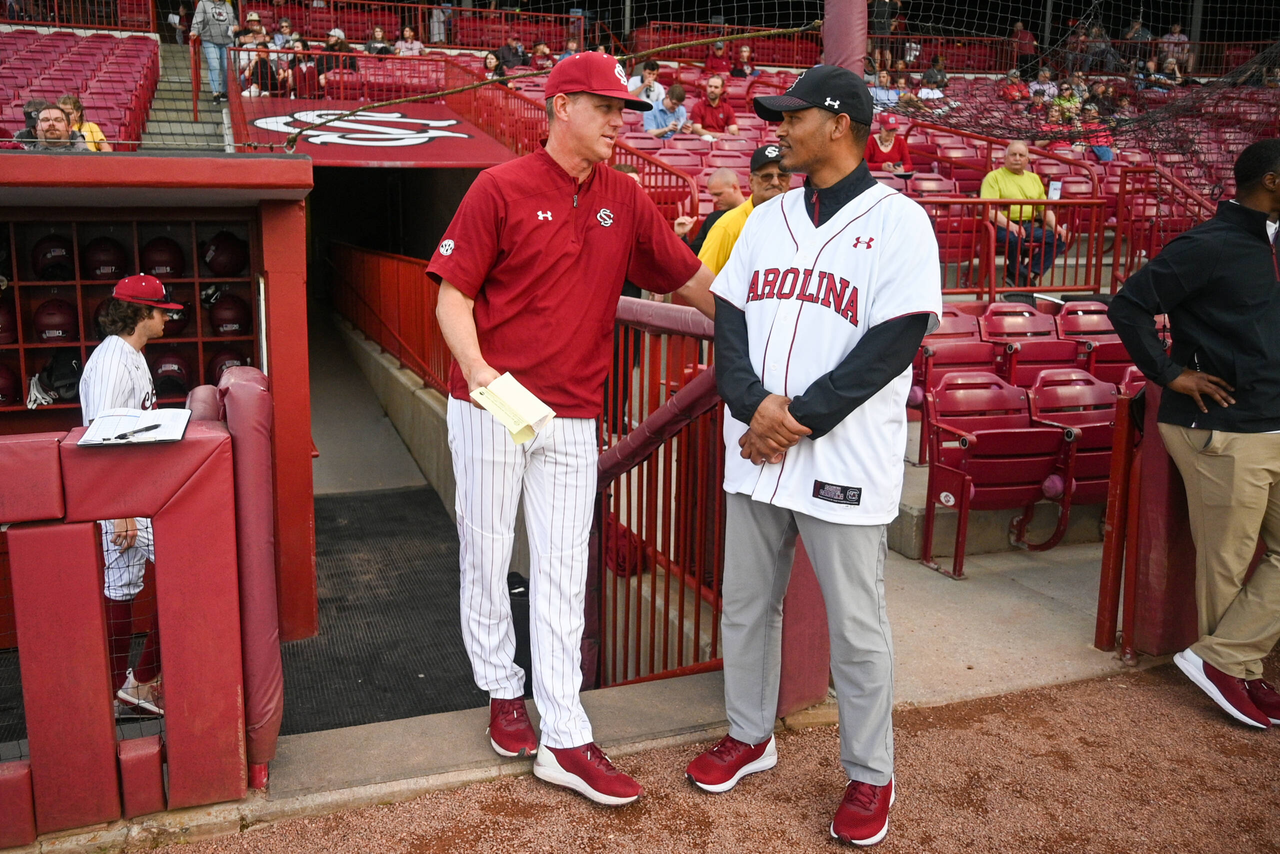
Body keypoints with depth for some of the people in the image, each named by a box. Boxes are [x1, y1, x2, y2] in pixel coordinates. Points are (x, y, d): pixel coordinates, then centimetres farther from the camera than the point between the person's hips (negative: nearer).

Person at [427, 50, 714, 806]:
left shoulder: (626, 200, 7)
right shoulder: (501, 188, -5)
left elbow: (692, 280, 11)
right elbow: (453, 294, -6)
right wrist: (478, 370, -22)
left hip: (573, 416, 3)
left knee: (563, 572, 3)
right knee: (487, 557, 10)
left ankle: (565, 741, 9)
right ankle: (503, 690, 32)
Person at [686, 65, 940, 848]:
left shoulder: (898, 220, -5)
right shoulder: (767, 219, 12)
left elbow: (895, 341, -14)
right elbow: (730, 317, 6)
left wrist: (800, 420, -17)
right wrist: (754, 404, -12)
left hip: (843, 460, -5)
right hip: (755, 451, 6)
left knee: (857, 625, 5)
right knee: (746, 603, 16)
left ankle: (871, 777, 24)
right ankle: (750, 736, 37)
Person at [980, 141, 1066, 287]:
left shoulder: (1034, 178, 24)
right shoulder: (994, 177, 4)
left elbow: (1045, 208, 24)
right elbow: (989, 209, -11)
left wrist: (1055, 225, 2)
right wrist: (1010, 225, -27)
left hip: (1031, 226, 6)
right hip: (1003, 226, -6)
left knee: (1058, 238, -20)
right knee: (1014, 237, -40)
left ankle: (1029, 274, -17)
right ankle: (1019, 273, -12)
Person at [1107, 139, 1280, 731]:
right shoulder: (1207, 247, -12)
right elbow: (1127, 306, -16)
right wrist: (1170, 374, -15)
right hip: (1223, 433, -9)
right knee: (1226, 565, 2)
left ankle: (1228, 666, 17)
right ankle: (1230, 667, 19)